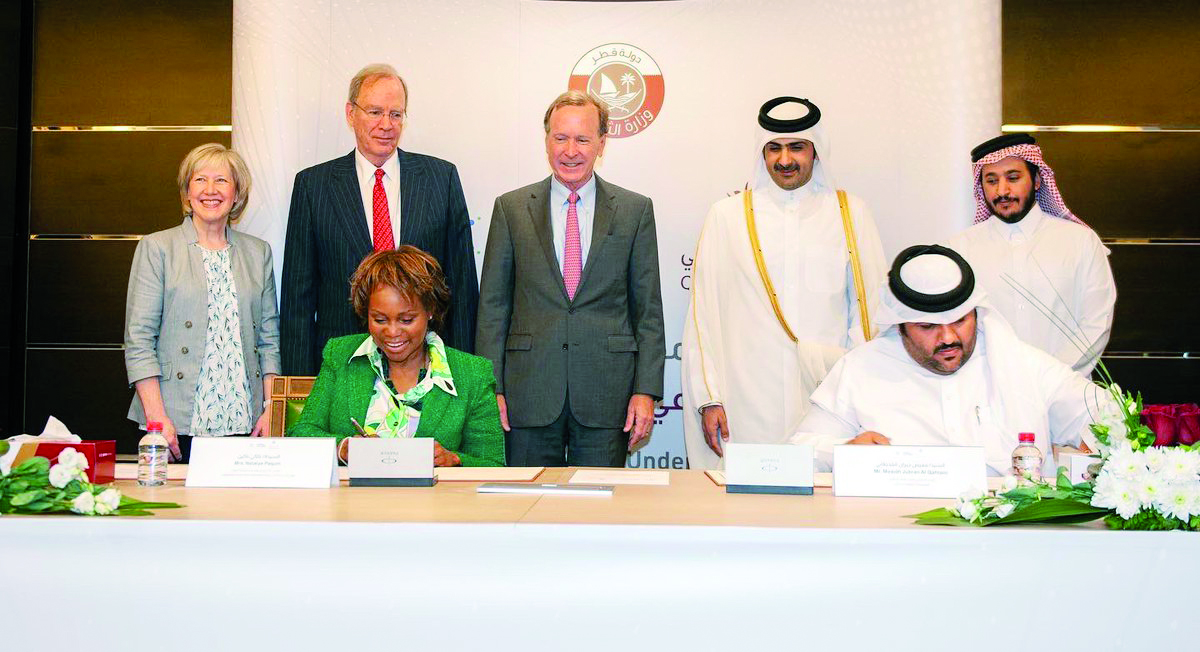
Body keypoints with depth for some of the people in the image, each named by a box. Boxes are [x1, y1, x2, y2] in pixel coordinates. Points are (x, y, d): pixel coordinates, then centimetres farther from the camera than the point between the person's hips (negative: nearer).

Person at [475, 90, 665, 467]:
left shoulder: (635, 210, 6)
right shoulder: (511, 209, 6)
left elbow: (648, 308, 5)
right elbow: (492, 305, 5)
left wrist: (646, 390, -2)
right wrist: (491, 388, -1)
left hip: (607, 394, 0)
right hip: (529, 393, 0)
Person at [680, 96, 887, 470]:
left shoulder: (851, 214, 11)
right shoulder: (727, 216, 9)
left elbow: (871, 309, 9)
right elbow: (703, 315, 7)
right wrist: (709, 397, 0)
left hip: (831, 395, 1)